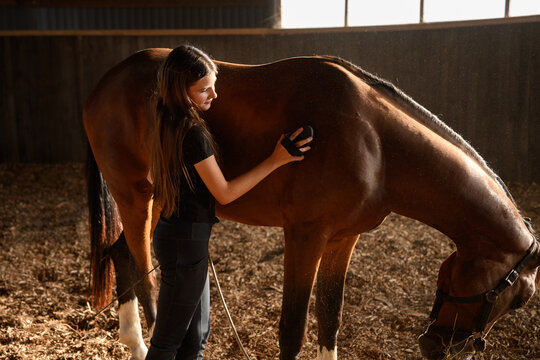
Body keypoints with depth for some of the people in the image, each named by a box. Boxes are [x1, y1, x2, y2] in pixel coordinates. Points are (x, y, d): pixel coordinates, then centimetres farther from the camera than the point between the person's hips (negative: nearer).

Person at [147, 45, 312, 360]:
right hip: (187, 240, -9)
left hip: (171, 229, 9)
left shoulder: (169, 124, 4)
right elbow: (225, 193, -18)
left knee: (197, 334, 21)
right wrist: (275, 161, -16)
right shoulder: (194, 133, -24)